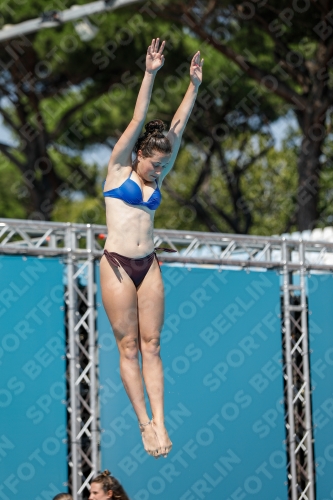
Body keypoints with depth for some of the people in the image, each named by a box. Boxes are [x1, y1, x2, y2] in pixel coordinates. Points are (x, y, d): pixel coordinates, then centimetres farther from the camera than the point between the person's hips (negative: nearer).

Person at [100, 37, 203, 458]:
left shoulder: (156, 179, 13)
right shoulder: (119, 169, 2)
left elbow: (177, 128, 11)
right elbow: (138, 121, -4)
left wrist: (194, 85, 9)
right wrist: (150, 74, -7)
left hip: (148, 265, 4)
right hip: (117, 264, -4)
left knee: (151, 345, 0)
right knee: (128, 347, -1)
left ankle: (160, 422, -5)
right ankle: (144, 423, 1)